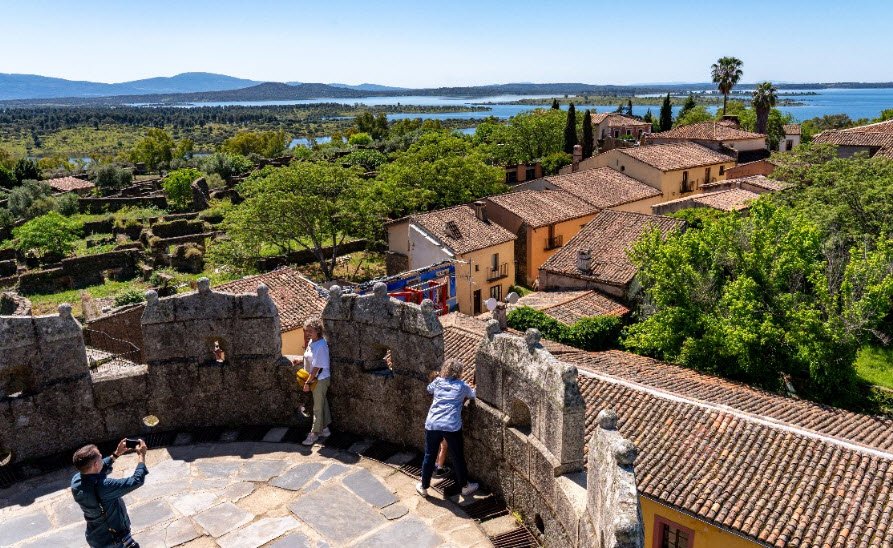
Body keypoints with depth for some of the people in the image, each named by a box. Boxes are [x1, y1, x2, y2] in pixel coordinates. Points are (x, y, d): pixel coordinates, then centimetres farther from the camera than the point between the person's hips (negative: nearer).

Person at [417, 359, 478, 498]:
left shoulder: (437, 382, 13)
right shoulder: (462, 386, 8)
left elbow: (429, 389, 35)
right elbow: (473, 395, 28)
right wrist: (469, 391, 48)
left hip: (432, 424, 2)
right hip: (452, 426, -2)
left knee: (429, 456, 15)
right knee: (457, 457, 13)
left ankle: (424, 487, 27)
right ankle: (465, 486, 28)